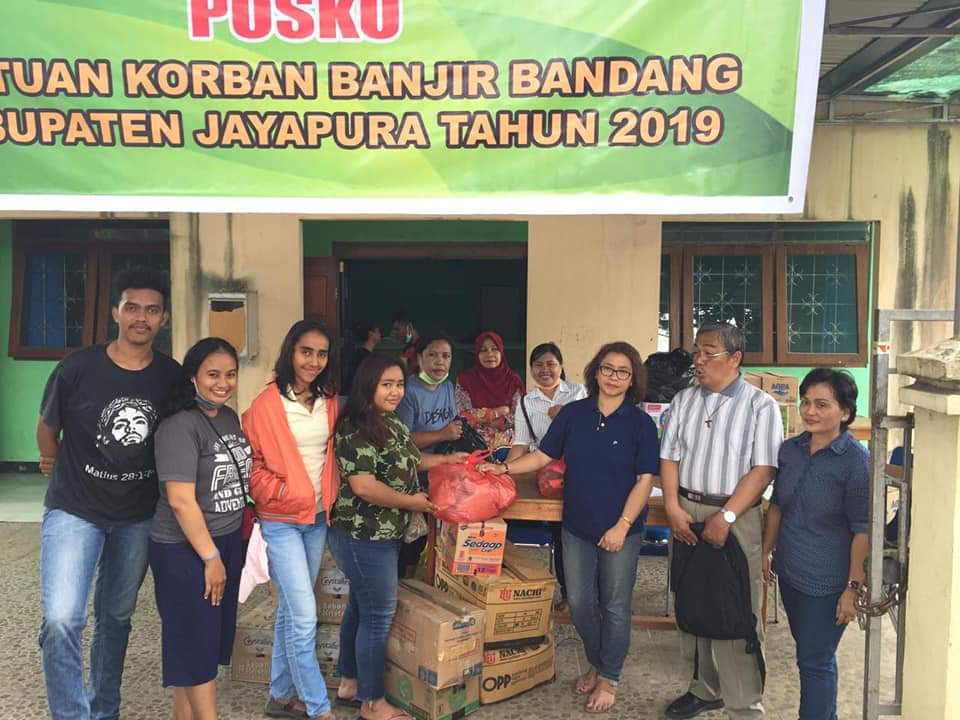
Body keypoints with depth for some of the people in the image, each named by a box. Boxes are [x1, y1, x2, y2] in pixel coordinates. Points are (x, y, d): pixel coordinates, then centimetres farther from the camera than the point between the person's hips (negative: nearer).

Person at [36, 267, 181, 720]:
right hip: (74, 510, -2)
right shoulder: (77, 368, -16)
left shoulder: (172, 377, -9)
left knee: (116, 616, 17)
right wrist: (52, 461, 17)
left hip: (139, 516, 3)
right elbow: (48, 425, 3)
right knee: (61, 620, -16)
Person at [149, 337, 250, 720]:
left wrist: (227, 549, 14)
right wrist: (210, 557, -18)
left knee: (212, 636, 15)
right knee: (196, 639, 3)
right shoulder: (179, 426, -19)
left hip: (228, 542, 8)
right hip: (185, 550, -8)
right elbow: (180, 501, -22)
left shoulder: (230, 418, 5)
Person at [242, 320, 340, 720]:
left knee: (291, 610, 17)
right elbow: (250, 463, -8)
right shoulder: (267, 404, -13)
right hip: (282, 521, -6)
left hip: (318, 517, 6)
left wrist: (330, 496, 6)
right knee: (305, 618, -6)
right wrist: (279, 492, -17)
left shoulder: (329, 401, 4)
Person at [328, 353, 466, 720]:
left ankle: (350, 681, 37)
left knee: (361, 606, 20)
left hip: (384, 533, 10)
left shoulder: (392, 422, 7)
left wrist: (446, 459, 15)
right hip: (363, 536, -10)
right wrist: (411, 502, -17)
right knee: (379, 614, 1)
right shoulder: (355, 429, -22)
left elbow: (403, 461, 22)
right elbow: (363, 486, -27)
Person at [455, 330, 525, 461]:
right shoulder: (465, 379, 1)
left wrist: (480, 418, -9)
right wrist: (497, 412, -7)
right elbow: (463, 415, -5)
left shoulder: (513, 380, 4)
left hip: (505, 445, 1)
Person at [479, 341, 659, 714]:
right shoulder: (573, 413, -1)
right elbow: (544, 455, 3)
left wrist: (622, 525, -16)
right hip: (577, 526, 3)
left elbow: (645, 479, -9)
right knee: (579, 602, 12)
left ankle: (609, 678, 29)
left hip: (621, 529, -3)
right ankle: (596, 663, 38)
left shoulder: (640, 423, -8)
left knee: (615, 606, 9)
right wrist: (504, 467, -10)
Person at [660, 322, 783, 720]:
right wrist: (673, 509, -6)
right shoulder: (683, 401, 8)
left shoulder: (760, 405, -6)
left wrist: (725, 517, -19)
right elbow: (669, 457, 7)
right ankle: (705, 688, 32)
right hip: (686, 512, 5)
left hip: (736, 516, -5)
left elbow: (763, 469, -12)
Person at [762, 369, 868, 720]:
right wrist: (765, 553, 13)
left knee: (814, 661, 4)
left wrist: (854, 587, -17)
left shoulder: (857, 460, -16)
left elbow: (863, 530, -16)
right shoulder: (790, 449, 1)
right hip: (790, 572, 6)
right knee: (810, 653, 21)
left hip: (826, 582, -6)